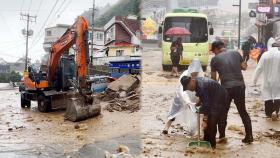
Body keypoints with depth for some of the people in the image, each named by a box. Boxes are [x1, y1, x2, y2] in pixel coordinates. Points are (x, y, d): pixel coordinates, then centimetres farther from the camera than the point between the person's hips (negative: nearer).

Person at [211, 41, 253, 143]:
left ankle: (222, 134, 19)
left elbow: (213, 78, 5)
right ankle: (249, 136, 12)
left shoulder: (215, 59, 2)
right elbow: (244, 67, 12)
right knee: (243, 111, 12)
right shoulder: (235, 53, 8)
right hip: (240, 85, 3)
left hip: (226, 87, -3)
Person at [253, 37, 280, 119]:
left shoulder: (265, 55, -10)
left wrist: (255, 79, 3)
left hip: (267, 80, 0)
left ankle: (269, 113, 10)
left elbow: (259, 68, -6)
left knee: (267, 96, 8)